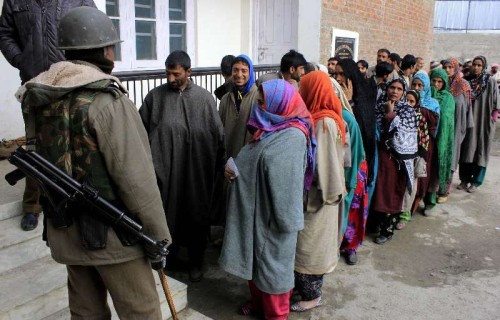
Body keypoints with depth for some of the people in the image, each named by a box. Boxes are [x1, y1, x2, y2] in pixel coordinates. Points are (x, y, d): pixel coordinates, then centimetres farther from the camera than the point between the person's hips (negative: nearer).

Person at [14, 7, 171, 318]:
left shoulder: (42, 100, 4)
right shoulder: (107, 99, -18)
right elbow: (135, 178, -21)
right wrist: (158, 237, -12)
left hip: (65, 231, 8)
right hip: (109, 233, -7)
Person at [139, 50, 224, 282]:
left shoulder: (204, 98, -1)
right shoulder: (155, 96, 0)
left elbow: (218, 135, 2)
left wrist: (217, 166, 2)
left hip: (197, 172, 0)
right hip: (165, 170, 0)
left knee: (196, 216, 11)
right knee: (168, 215, 11)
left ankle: (195, 263, 30)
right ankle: (170, 256, 35)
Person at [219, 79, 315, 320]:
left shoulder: (293, 137, -19)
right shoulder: (269, 129, 9)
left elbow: (289, 183, -23)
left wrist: (285, 219, -22)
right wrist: (233, 170, -2)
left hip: (272, 214, -9)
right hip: (254, 209, 9)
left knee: (272, 261, 8)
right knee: (253, 258, 20)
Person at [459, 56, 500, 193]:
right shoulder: (468, 81, 5)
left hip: (484, 121, -3)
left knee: (481, 150, 2)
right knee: (466, 149, 6)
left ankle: (476, 182, 10)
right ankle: (465, 179, 17)